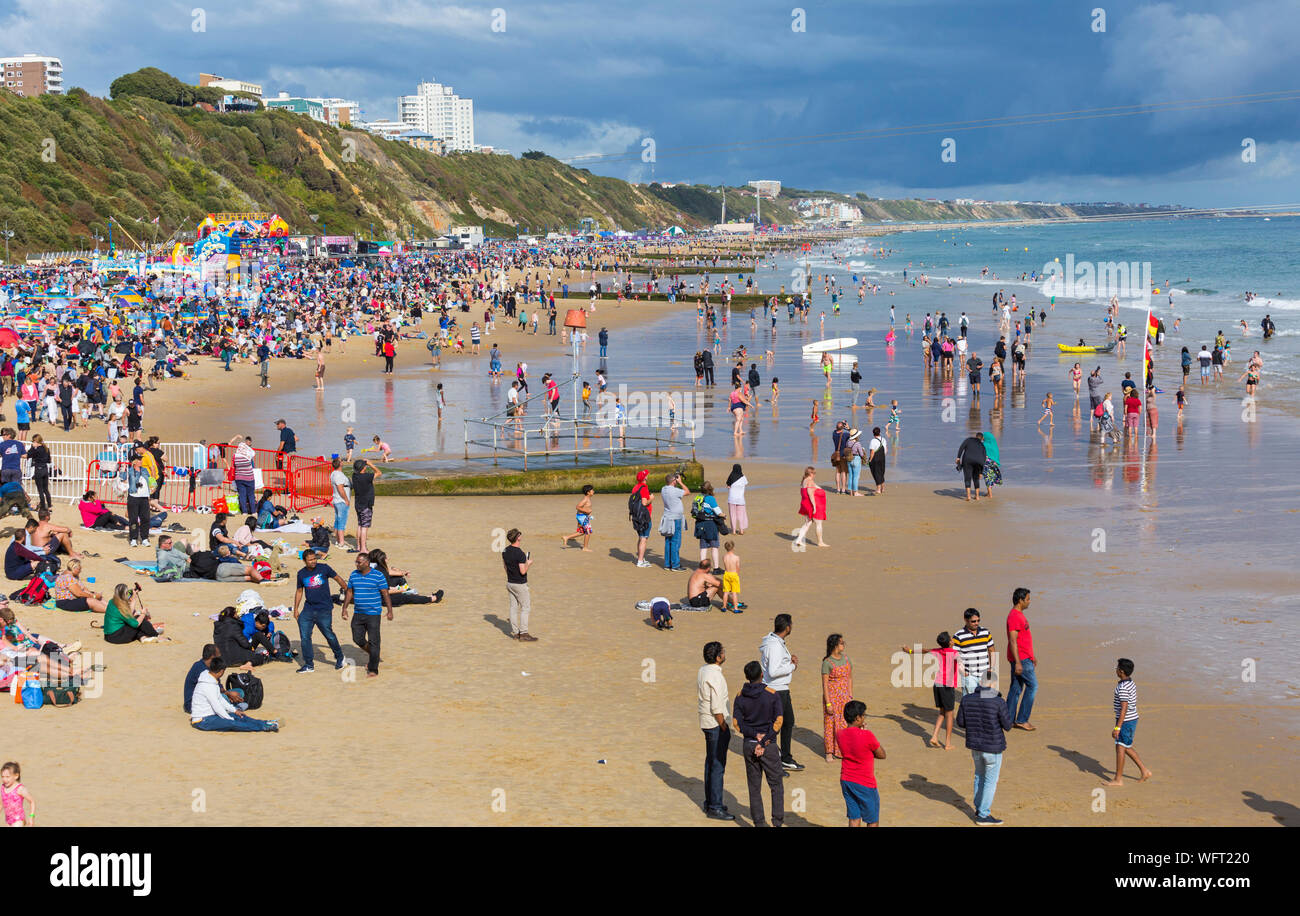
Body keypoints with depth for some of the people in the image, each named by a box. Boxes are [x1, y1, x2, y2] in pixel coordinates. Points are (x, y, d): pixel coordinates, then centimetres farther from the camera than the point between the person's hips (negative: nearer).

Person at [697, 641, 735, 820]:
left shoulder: (702, 670, 6)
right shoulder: (716, 676, -22)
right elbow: (717, 708, -22)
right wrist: (724, 728, -14)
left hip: (706, 722, 10)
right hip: (716, 724, -10)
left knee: (710, 761, 19)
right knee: (718, 765, -5)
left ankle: (709, 802, 28)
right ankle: (715, 807, -2)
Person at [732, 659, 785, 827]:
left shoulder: (740, 697, -1)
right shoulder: (772, 695, -8)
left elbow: (737, 722, -7)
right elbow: (778, 722, -12)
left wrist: (755, 735, -11)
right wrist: (764, 742, -11)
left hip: (749, 745, 2)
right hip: (769, 746, -2)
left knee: (754, 787, 9)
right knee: (776, 785, 9)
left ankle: (759, 823, 10)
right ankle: (778, 821, 5)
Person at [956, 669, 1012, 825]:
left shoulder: (967, 699, -8)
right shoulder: (998, 702, -21)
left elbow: (960, 723, 1)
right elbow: (1007, 726, -12)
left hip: (974, 745, 5)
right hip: (992, 747, -5)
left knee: (979, 775, 25)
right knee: (991, 780, 9)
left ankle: (979, 808, 36)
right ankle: (983, 816, 14)